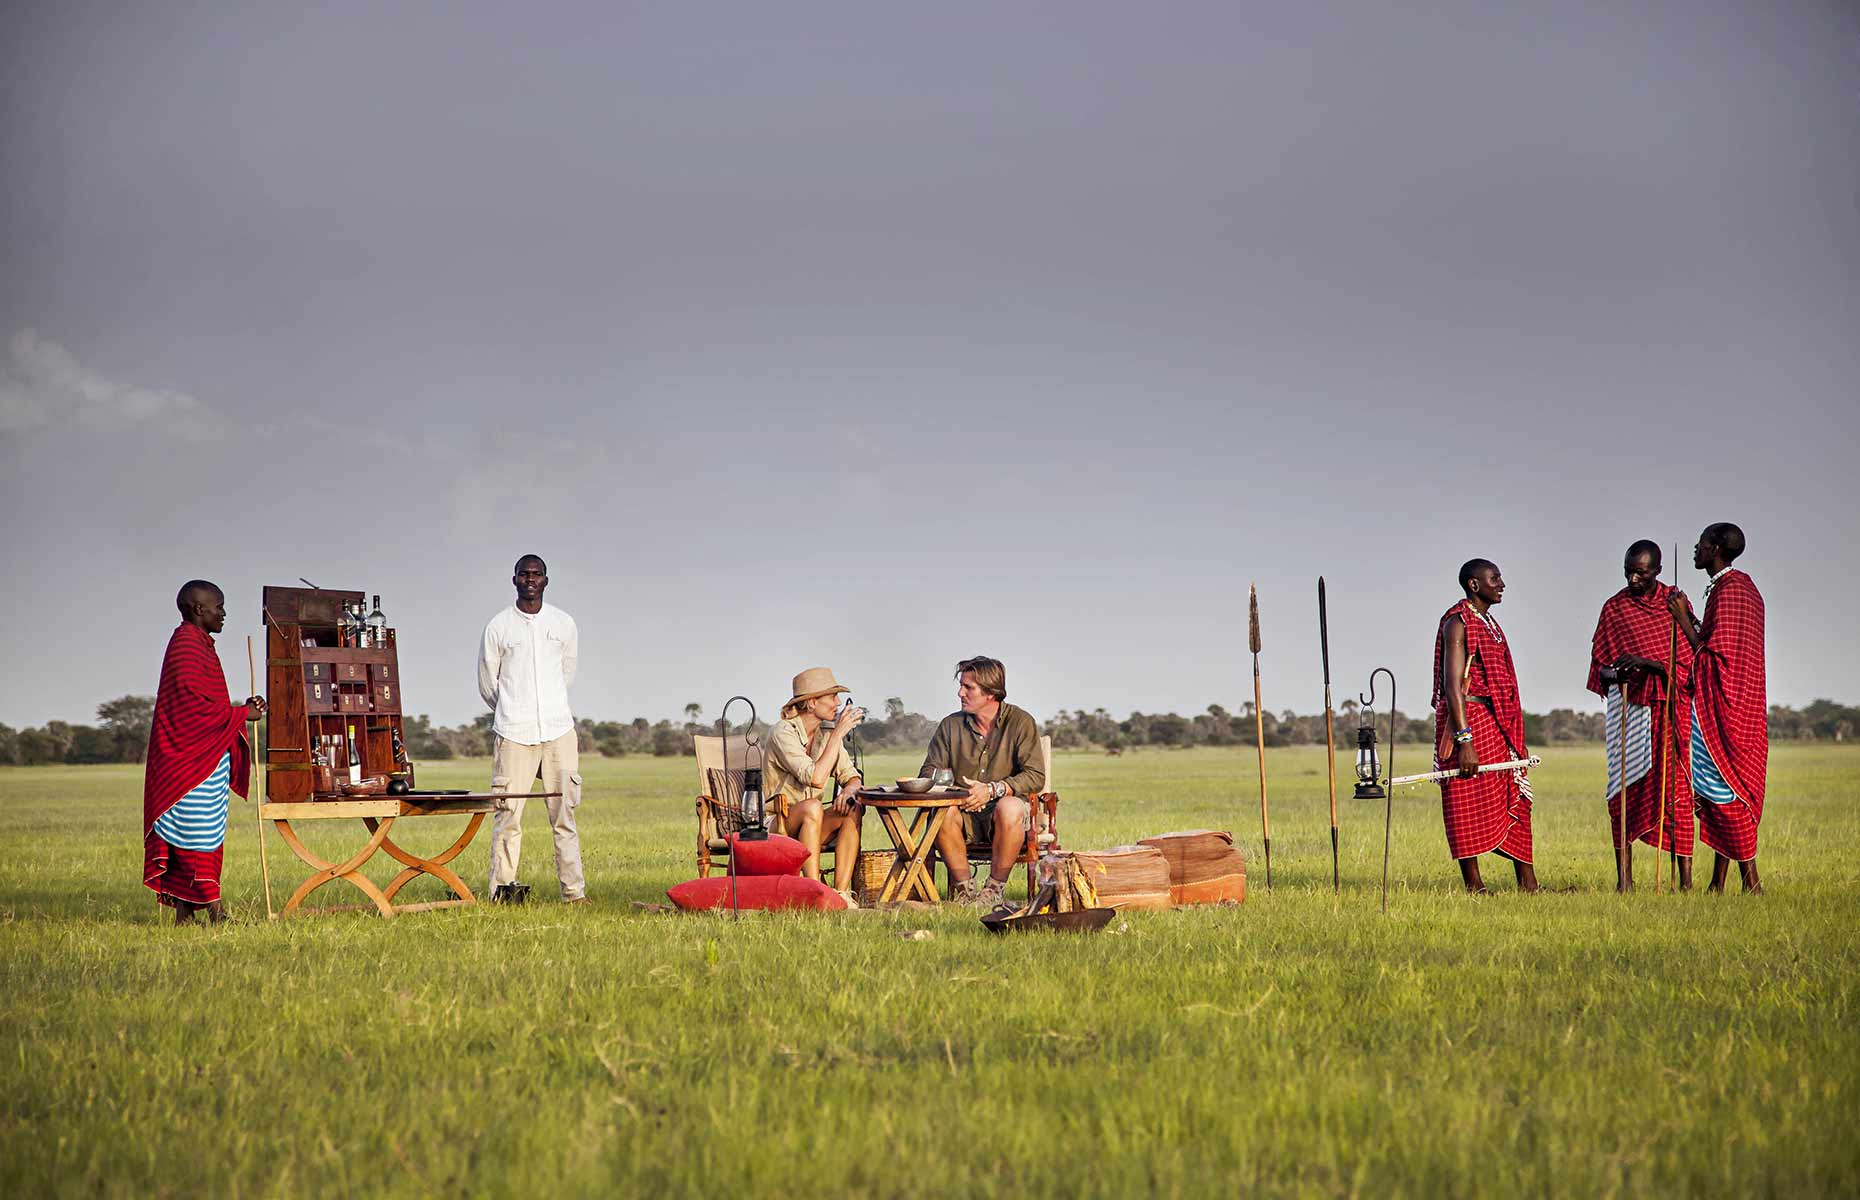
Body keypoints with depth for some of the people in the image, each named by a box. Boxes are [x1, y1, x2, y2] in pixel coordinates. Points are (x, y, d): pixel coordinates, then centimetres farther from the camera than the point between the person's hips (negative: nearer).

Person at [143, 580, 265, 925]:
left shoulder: (198, 644, 20)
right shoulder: (187, 645, -12)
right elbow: (193, 704, -20)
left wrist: (242, 707, 11)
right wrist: (242, 714, -12)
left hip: (206, 760, 10)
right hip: (194, 760, -10)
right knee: (200, 835, -10)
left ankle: (183, 915, 9)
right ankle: (215, 913, -12)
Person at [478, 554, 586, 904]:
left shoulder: (564, 624, 10)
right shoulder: (498, 626, 3)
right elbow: (487, 684, 12)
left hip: (558, 730, 2)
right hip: (514, 733, -2)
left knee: (564, 813, 1)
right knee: (508, 812, -6)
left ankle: (574, 891, 3)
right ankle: (501, 887, -2)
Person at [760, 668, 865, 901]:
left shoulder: (827, 733, 6)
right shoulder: (783, 733, -16)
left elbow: (853, 778, 5)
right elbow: (815, 778, -27)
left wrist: (848, 790, -19)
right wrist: (838, 734, -23)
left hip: (808, 823, 7)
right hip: (774, 821, -6)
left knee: (853, 810, -21)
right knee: (812, 807, -36)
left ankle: (842, 893, -27)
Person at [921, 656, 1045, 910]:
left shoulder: (1020, 722, -1)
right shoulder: (951, 725, 8)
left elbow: (1036, 776, -9)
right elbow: (928, 773, 8)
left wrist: (992, 790, -21)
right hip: (965, 813, 2)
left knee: (1009, 808, -38)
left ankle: (994, 889, -23)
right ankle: (965, 888, -19)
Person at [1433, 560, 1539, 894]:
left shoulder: (1490, 624, 19)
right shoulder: (1458, 623, -9)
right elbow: (1453, 685, -18)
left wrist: (1517, 739, 21)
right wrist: (1464, 739, -25)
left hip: (1498, 725, 9)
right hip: (1467, 720, -9)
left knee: (1515, 802, 8)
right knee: (1469, 807, -4)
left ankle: (1527, 883, 12)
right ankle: (1473, 887, -1)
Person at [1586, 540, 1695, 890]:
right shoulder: (1615, 608, 7)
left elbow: (1685, 661, -4)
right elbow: (1601, 666, 7)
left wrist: (1646, 663, -19)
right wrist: (1616, 674, -15)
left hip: (1670, 707, -1)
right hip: (1628, 706, 1)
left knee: (1676, 787, -5)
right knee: (1625, 786, -4)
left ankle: (1685, 877, -5)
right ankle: (1624, 877, -3)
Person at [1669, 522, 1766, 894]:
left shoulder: (1727, 591, -16)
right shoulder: (1743, 586, 16)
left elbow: (1714, 655, -19)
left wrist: (1683, 619, -14)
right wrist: (1689, 617, 18)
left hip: (1723, 707, -10)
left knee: (1725, 792, -8)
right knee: (1720, 794, 10)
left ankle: (1751, 881, -6)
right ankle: (1718, 883, 12)